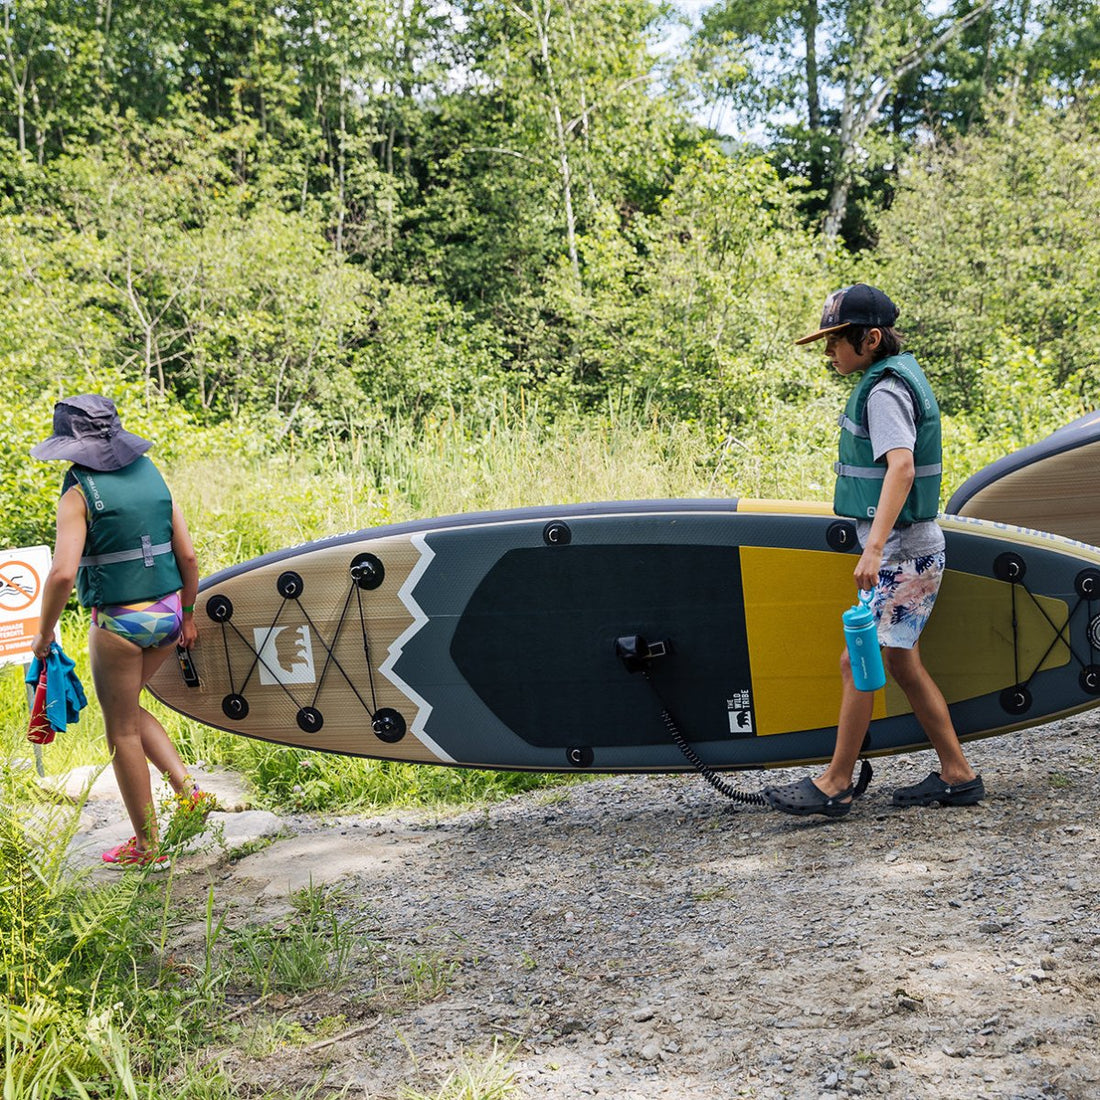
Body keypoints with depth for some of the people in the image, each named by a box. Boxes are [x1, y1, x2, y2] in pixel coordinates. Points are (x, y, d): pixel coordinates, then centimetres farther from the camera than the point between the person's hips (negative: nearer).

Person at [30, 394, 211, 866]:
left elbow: (62, 573, -21)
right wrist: (187, 614, 17)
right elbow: (188, 556, 5)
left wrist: (44, 634, -8)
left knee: (122, 731, 9)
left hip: (118, 623, -6)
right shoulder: (151, 476, 5)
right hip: (167, 614, 6)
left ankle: (146, 845, 18)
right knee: (126, 708, 27)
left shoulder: (79, 493, -12)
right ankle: (186, 787, 13)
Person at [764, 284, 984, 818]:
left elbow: (901, 466, -31)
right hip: (910, 549, 10)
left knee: (857, 664, -5)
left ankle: (835, 785, 4)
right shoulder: (901, 374, 14)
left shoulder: (885, 389, -17)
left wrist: (874, 548, -40)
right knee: (902, 665, 13)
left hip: (901, 553, -10)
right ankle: (957, 775, 19)